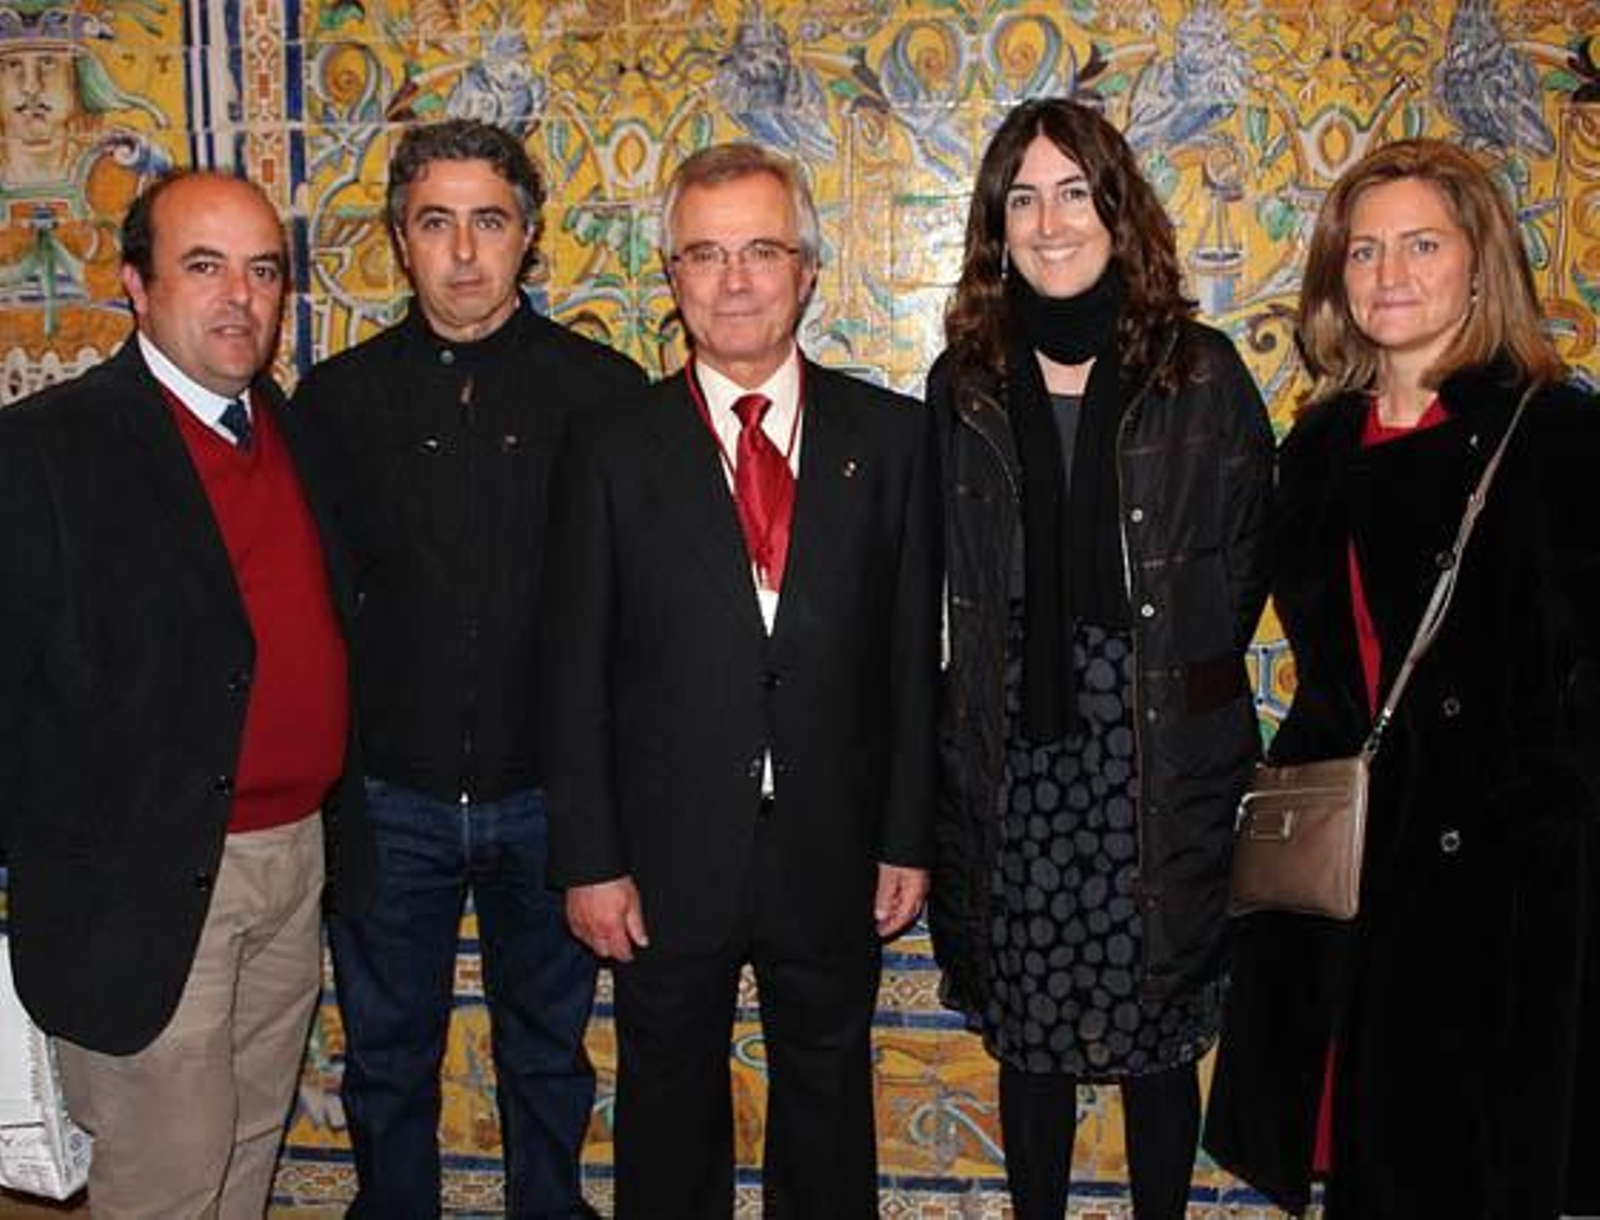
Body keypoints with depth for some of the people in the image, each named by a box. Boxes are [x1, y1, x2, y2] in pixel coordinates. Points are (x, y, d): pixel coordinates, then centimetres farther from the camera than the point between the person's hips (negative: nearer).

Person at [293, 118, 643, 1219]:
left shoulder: (603, 389, -4)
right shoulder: (339, 396, 0)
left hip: (549, 790, -1)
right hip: (390, 791, 1)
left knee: (548, 1047, 18)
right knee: (387, 1056, 17)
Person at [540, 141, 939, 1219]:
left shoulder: (890, 437, -1)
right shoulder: (614, 450, -3)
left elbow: (914, 655, 0)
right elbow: (577, 674, -3)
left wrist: (909, 840, -1)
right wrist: (590, 861, -6)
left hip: (835, 857, 1)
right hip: (670, 859, 0)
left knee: (830, 1110, 19)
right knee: (670, 1120, 17)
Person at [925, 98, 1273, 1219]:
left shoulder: (1200, 373, -1)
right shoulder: (965, 383, 5)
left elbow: (1246, 561, 4)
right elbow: (940, 584, 9)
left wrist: (1184, 688, 3)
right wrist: (984, 696, 5)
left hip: (1161, 763, -1)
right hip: (1014, 761, 2)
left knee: (1158, 1039, 10)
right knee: (1029, 1037, 12)